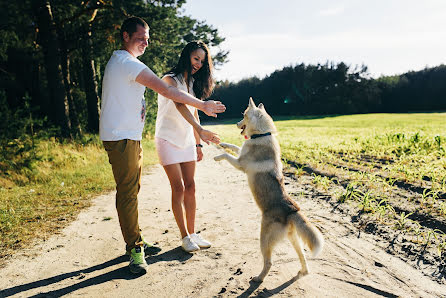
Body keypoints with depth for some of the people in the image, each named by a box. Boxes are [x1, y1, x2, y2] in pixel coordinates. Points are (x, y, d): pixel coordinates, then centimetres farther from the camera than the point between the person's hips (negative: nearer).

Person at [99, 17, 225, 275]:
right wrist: (202, 105, -12)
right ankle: (135, 250, 0)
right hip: (121, 138, -11)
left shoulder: (118, 61, 19)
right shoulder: (128, 63, -16)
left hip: (129, 137, 11)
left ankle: (136, 241, 25)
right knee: (128, 193, -7)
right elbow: (167, 91, -20)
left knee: (132, 190, 14)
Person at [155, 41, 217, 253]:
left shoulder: (193, 83, 10)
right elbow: (180, 106, -29)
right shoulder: (170, 80, -12)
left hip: (186, 140, 7)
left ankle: (192, 232, 15)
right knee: (178, 188, -7)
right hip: (168, 139, -6)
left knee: (190, 187, 5)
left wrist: (198, 144, 11)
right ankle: (184, 236, 4)